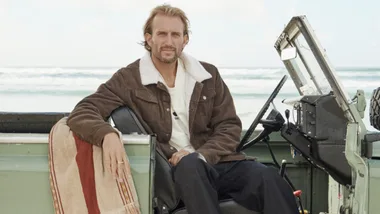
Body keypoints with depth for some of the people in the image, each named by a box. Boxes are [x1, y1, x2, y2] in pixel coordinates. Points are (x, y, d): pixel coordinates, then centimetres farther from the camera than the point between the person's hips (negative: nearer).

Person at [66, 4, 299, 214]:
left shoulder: (209, 75, 11)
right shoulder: (128, 80, 2)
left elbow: (230, 126, 9)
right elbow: (81, 113, -6)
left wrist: (201, 155, -12)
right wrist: (107, 135, -31)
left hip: (217, 162, 3)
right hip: (174, 170, -3)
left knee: (268, 177, -27)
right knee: (190, 165, -39)